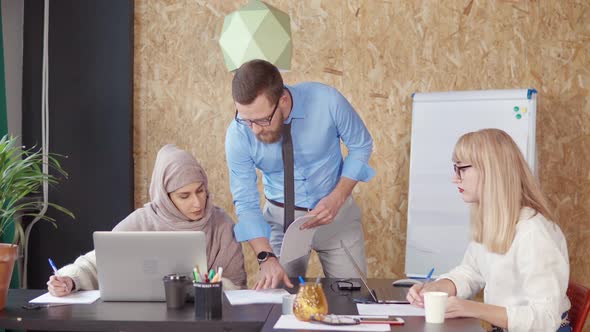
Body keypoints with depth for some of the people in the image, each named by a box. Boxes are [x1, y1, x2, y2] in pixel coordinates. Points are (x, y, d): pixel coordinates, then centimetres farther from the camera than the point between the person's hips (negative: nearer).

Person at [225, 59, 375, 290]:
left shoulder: (326, 100, -24)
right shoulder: (238, 135, -21)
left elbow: (361, 146, -7)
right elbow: (246, 203, -14)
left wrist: (337, 199, -19)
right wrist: (266, 257, -27)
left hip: (336, 213, 0)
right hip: (281, 219, 0)